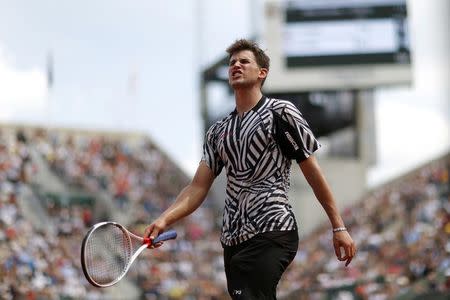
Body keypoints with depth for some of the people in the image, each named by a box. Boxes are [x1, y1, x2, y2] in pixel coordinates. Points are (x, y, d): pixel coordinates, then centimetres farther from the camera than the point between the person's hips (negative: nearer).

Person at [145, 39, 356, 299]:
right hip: (233, 239, 7)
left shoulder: (281, 112, 1)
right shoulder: (218, 131, 18)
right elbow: (198, 187, 12)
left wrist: (339, 227, -2)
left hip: (272, 234, -7)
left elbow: (312, 171, 0)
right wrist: (164, 220, -5)